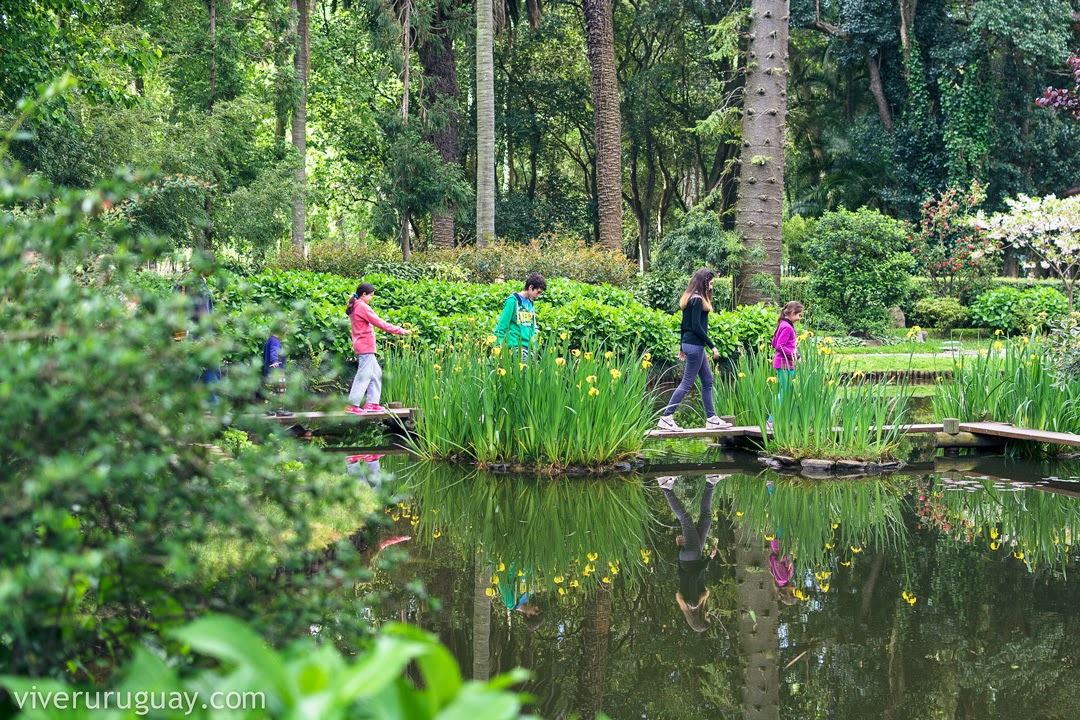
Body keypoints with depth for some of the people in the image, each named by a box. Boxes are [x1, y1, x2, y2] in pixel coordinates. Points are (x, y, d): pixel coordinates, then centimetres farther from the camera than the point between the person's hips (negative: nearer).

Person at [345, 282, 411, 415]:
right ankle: (352, 405, -4)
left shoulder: (354, 307, 15)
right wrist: (400, 330, -12)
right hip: (366, 346, -10)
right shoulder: (363, 307, -15)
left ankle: (371, 403, 15)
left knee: (376, 373, 15)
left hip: (361, 346, 10)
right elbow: (379, 323, -16)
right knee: (364, 376, -6)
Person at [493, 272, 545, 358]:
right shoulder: (513, 301, -6)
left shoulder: (531, 303, 15)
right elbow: (501, 326, -7)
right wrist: (500, 347, -11)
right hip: (515, 347, -7)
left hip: (528, 347, 7)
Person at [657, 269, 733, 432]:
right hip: (695, 345, -10)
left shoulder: (689, 299, 14)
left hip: (689, 343, 10)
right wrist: (712, 346, -16)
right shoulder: (697, 300, -15)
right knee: (687, 383, -7)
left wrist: (682, 347, 21)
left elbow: (685, 325, 17)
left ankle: (711, 419, 15)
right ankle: (666, 418, -6)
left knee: (707, 381, 13)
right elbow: (696, 326, -20)